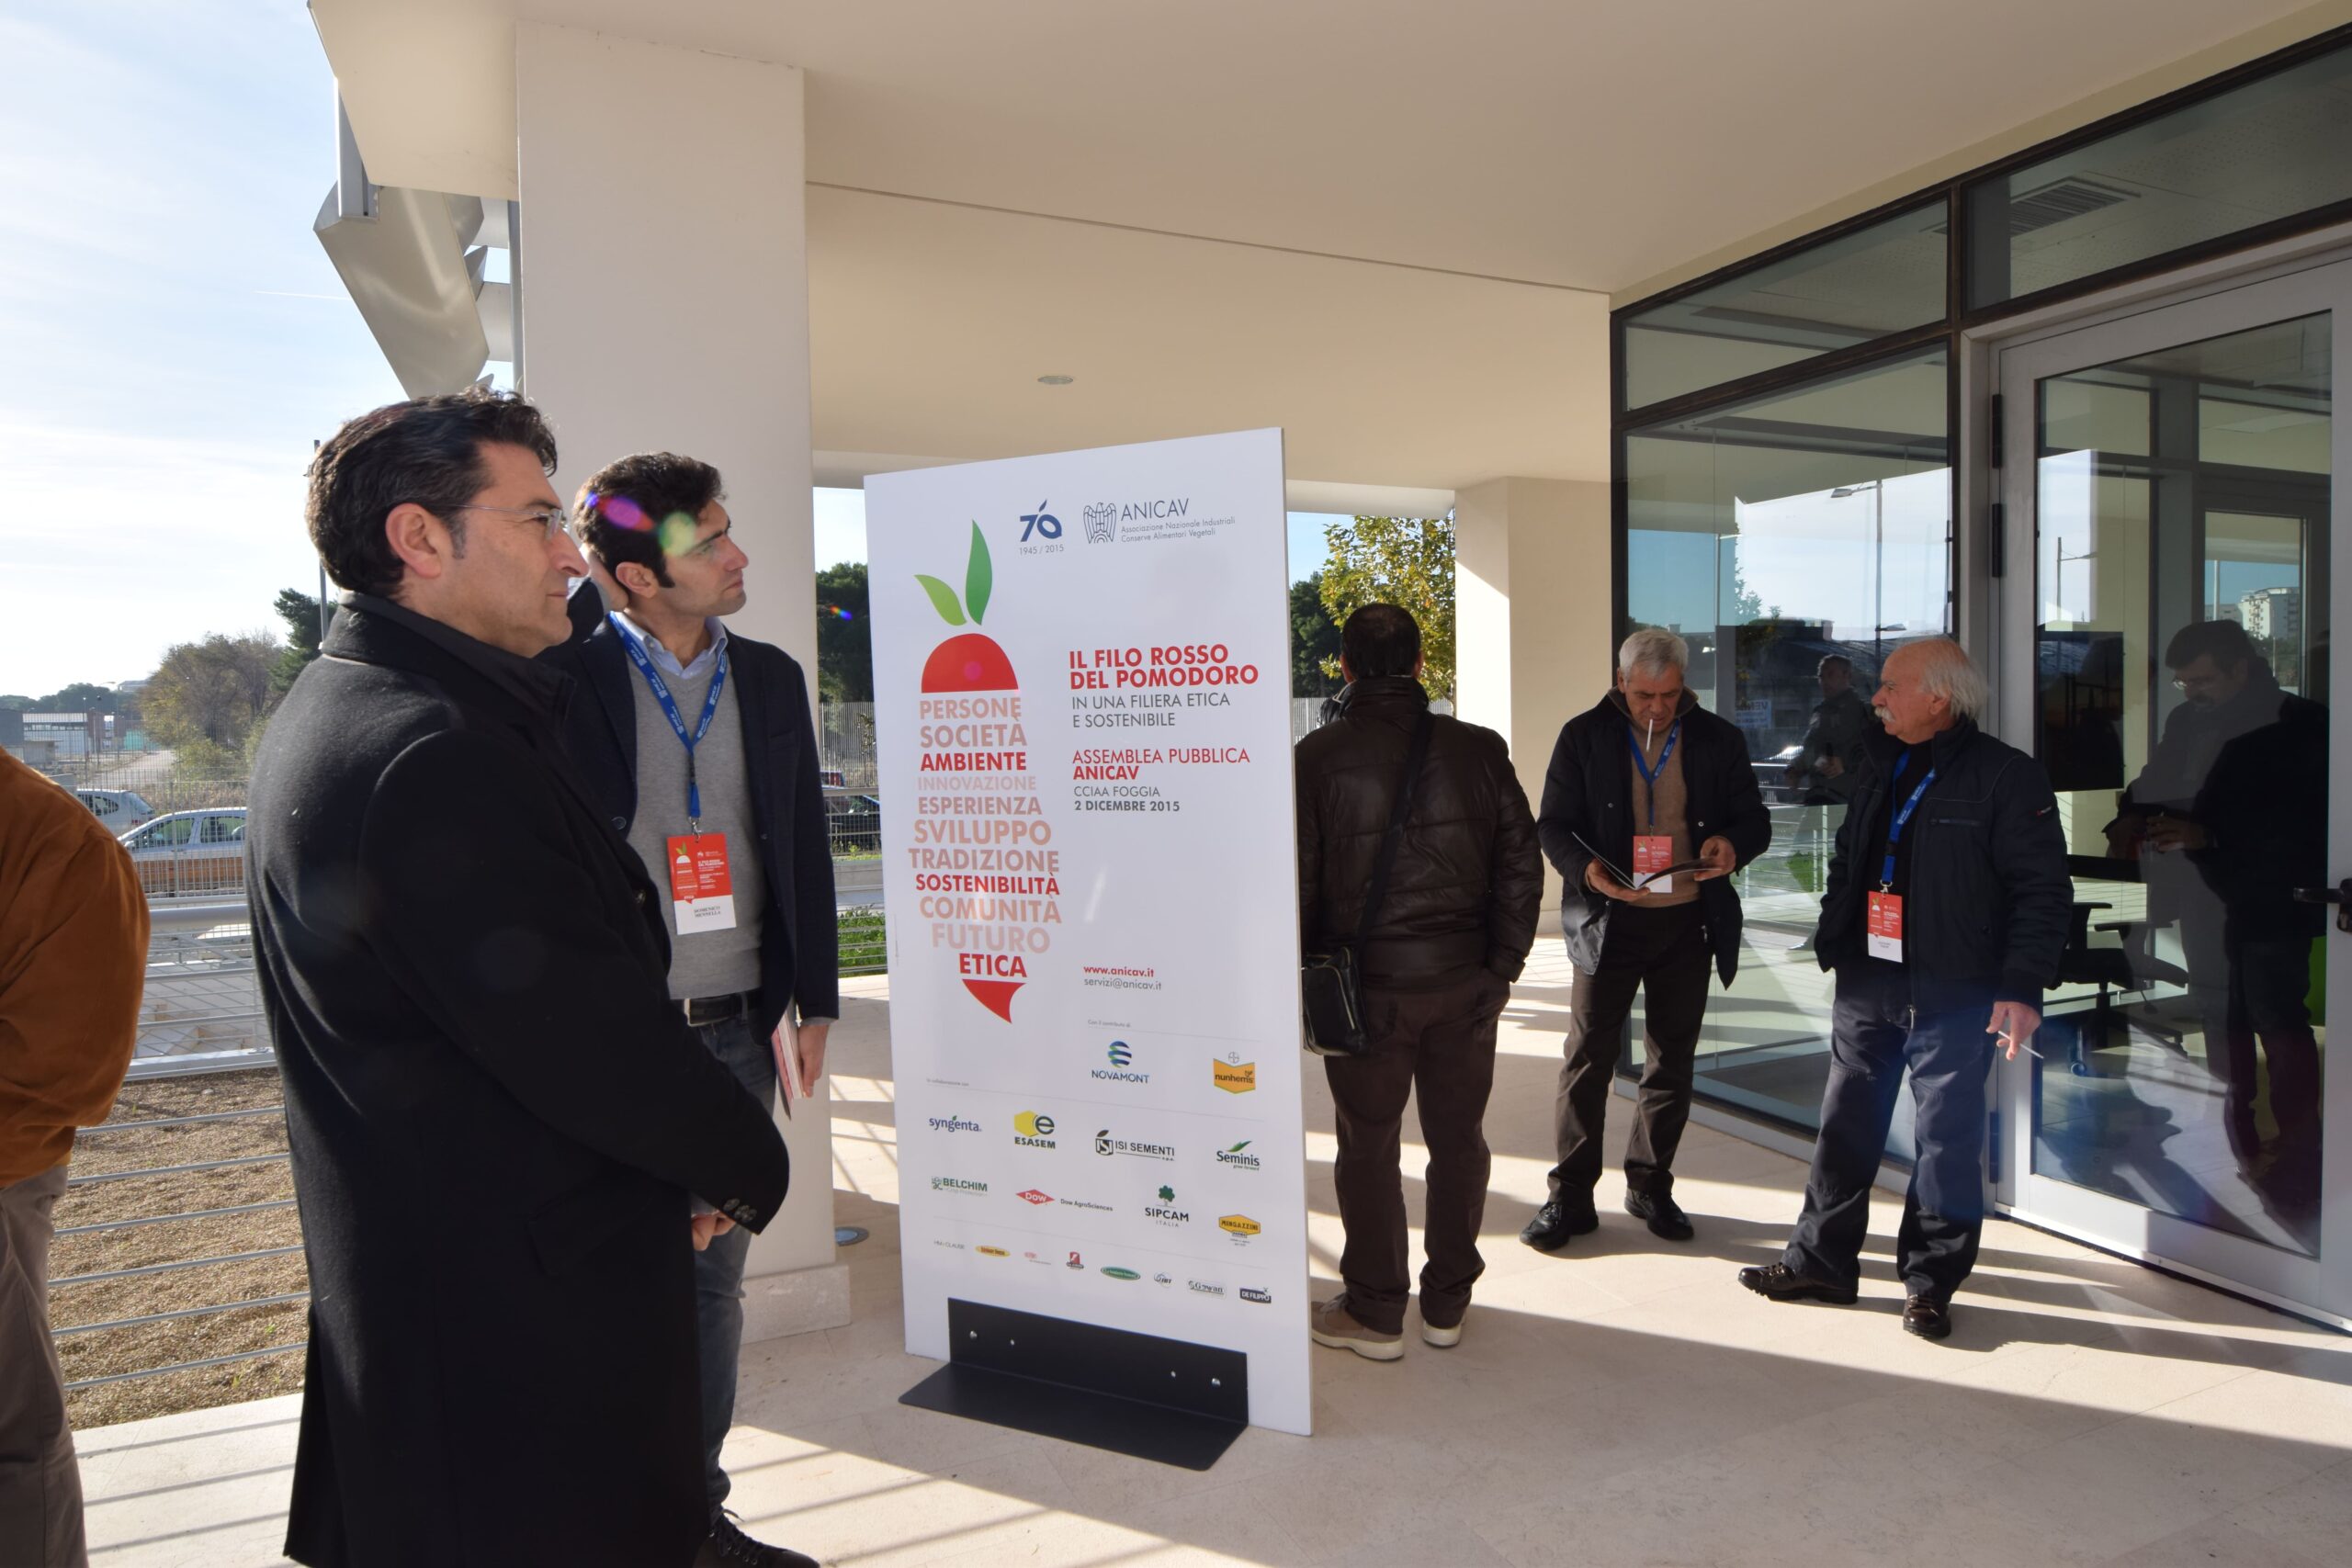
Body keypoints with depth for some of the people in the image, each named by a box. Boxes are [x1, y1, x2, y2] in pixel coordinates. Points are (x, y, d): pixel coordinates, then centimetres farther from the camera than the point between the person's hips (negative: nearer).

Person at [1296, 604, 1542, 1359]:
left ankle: (1374, 1312, 22)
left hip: (1367, 984, -3)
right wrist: (1500, 968, 7)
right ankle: (1447, 1304, 28)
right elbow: (1520, 866, 0)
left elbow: (1297, 883, -7)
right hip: (1466, 983, 3)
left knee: (1368, 1148, 10)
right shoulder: (1478, 749, -1)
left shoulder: (1318, 757, -9)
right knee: (1458, 1140, 15)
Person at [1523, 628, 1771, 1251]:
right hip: (1606, 919, -2)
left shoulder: (1719, 739, 4)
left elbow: (1754, 818, 8)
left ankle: (1650, 1185, 28)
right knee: (1587, 1059, 1)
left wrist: (1732, 843, -16)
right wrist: (1585, 868, -21)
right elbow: (1553, 824, -1)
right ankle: (1570, 1195, 11)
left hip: (1687, 922, 2)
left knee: (1672, 1061, 12)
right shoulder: (1584, 736, -1)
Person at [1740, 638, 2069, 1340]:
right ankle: (1822, 1260, 22)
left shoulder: (2006, 775, -8)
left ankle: (1930, 1281, 19)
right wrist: (1832, 945, 13)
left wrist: (2021, 988, -18)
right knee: (1846, 1124, 11)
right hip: (1867, 985, 6)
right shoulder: (1880, 767, 12)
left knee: (1946, 1137, 4)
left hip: (1953, 994, -6)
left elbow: (2042, 891, -12)